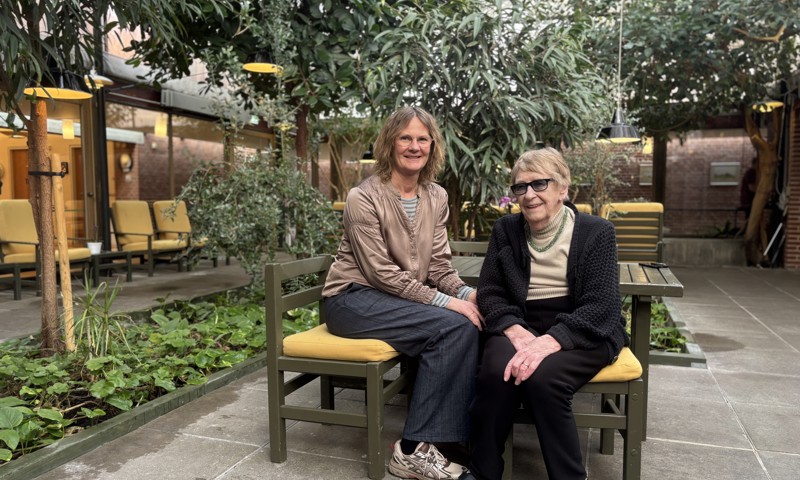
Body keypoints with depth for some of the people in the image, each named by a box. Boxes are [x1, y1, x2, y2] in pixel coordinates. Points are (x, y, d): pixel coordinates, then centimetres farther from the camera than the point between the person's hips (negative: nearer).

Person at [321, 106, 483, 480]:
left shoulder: (436, 198, 6)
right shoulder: (364, 198, -13)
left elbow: (439, 266, 5)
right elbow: (381, 273, -17)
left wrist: (466, 293, -16)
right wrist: (445, 302, -23)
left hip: (401, 298, 6)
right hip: (355, 299, -6)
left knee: (470, 322, -22)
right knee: (453, 325, -26)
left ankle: (456, 434, -9)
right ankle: (413, 449, -15)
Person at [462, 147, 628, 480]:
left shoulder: (596, 232, -4)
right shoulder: (505, 230, 7)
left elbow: (601, 305, -13)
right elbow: (490, 292, 3)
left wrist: (550, 341, -29)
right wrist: (516, 330, -18)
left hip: (581, 332, -2)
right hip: (521, 326, 3)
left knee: (541, 377, -33)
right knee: (496, 373, -30)